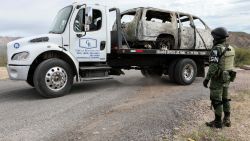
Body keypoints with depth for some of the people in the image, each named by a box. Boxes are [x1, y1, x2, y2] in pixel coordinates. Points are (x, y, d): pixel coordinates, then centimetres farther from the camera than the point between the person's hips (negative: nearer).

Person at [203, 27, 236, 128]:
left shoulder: (217, 49, -20)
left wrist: (207, 79, -19)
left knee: (216, 100, 1)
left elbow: (213, 67, -25)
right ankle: (227, 120, 26)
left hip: (218, 79, -8)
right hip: (227, 78, 8)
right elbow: (231, 64, 14)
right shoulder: (230, 49, 8)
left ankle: (217, 122, 10)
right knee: (225, 99, 18)